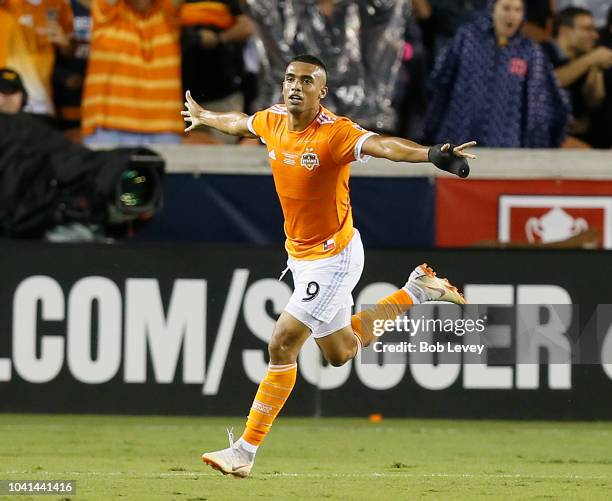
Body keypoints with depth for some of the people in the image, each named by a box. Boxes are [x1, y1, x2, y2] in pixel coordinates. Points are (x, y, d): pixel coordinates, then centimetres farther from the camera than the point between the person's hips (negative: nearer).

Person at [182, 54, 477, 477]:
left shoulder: (335, 133, -24)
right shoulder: (272, 121, -3)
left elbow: (384, 146, -42)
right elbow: (238, 123, 21)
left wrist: (431, 154, -61)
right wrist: (203, 117, 41)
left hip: (332, 258, -8)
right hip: (300, 253, 8)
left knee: (283, 344, -12)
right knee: (341, 351, 22)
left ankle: (246, 450, -4)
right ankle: (415, 292, 40)